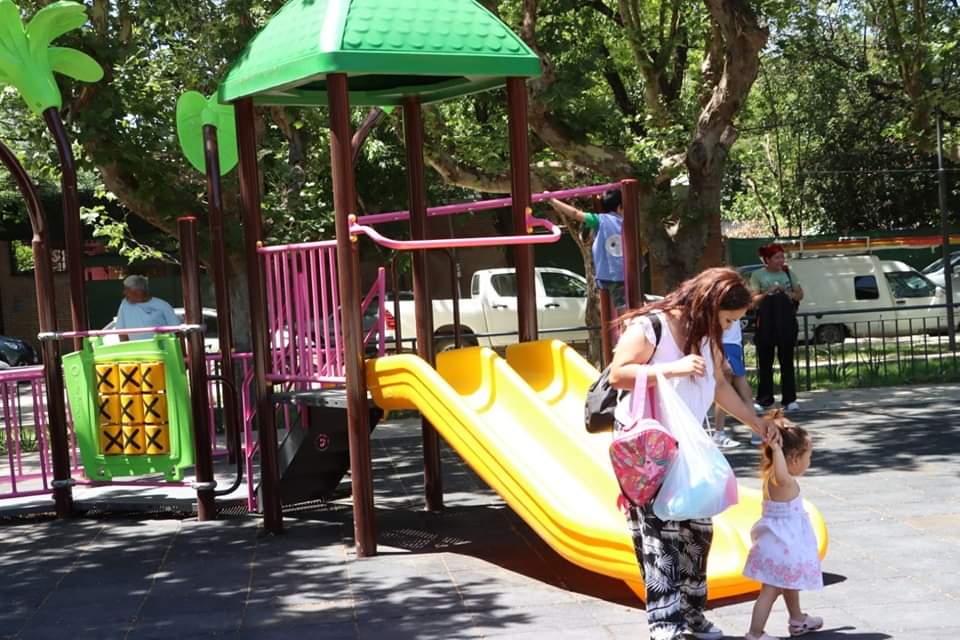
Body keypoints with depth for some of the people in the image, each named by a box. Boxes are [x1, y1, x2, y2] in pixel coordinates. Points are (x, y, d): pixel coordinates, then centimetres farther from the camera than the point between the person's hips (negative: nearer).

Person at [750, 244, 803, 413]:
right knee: (765, 362, 1)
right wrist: (768, 292, -14)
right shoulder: (758, 275, 4)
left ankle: (789, 399, 4)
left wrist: (788, 293, -6)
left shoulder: (788, 274, 13)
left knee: (787, 361, 2)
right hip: (765, 323, -2)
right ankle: (764, 400, 6)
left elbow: (800, 294, 13)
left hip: (787, 322, 2)